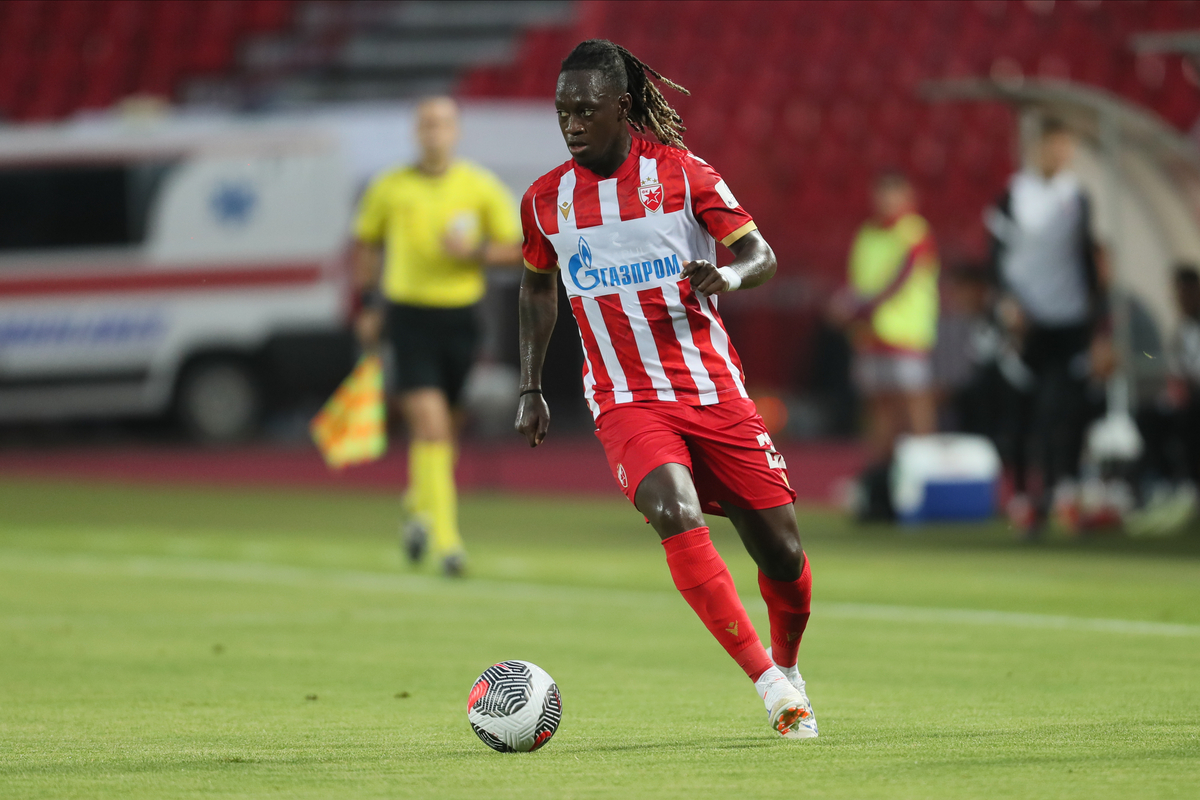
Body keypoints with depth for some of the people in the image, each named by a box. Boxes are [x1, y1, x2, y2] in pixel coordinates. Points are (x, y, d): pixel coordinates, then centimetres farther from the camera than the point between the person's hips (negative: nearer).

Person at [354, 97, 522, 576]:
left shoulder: (481, 187, 2)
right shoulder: (389, 189, 2)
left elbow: (513, 248, 5)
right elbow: (368, 244, 17)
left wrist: (474, 251, -14)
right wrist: (370, 306, 11)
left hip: (460, 316, 2)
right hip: (408, 315, -2)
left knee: (441, 426, 11)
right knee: (430, 424, -15)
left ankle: (420, 508, 40)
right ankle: (445, 537, -16)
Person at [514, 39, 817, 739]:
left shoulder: (681, 173, -3)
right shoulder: (545, 201, 4)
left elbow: (762, 255, -2)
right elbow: (538, 286, 22)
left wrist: (729, 275, -25)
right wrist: (532, 388, 17)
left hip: (714, 390, 0)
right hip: (627, 403, 0)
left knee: (782, 553, 1)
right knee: (677, 517, -28)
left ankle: (788, 665, 32)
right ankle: (768, 683, -26)